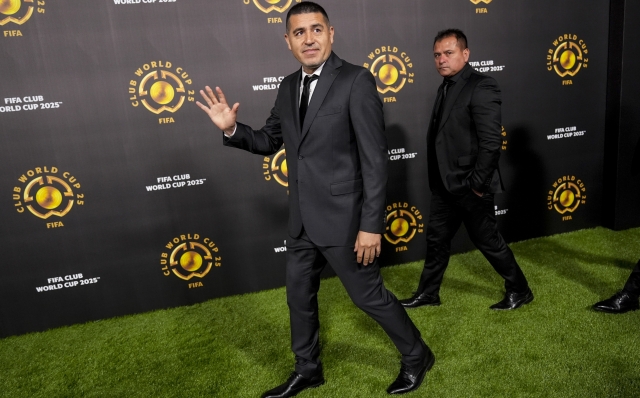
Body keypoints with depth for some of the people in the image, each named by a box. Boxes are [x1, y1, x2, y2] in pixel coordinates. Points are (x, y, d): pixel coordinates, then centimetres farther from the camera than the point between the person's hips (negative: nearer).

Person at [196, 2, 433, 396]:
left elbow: (375, 158, -16)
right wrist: (232, 129, -3)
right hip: (303, 219, 7)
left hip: (342, 216, -7)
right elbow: (269, 141, 16)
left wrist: (372, 225, -18)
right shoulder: (289, 87, 8)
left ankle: (417, 356, 34)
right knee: (299, 296, 18)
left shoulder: (356, 80, -13)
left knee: (369, 296, 7)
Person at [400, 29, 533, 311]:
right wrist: (437, 179, 11)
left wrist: (477, 184, -18)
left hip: (469, 186, -8)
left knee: (487, 241, 7)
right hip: (445, 185, 8)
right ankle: (428, 293, 31)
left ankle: (519, 290, 29)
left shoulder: (481, 87, -15)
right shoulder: (446, 87, 10)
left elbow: (491, 142, -20)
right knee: (436, 239, 15)